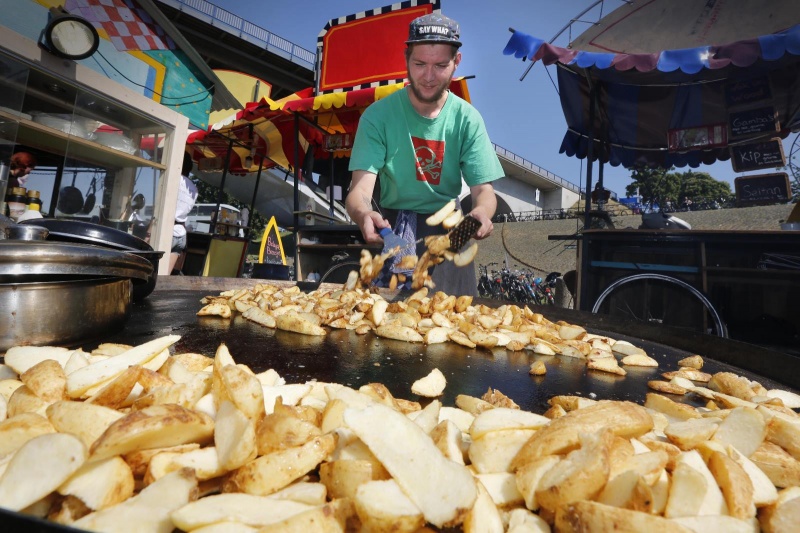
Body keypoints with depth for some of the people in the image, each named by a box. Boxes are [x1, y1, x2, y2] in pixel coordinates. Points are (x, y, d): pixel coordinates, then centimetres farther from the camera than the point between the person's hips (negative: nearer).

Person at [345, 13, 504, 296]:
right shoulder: (378, 115, -9)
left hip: (448, 233, 2)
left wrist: (481, 212, -32)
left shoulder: (467, 119, -2)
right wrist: (363, 214, -42)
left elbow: (483, 189, -7)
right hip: (391, 232, -1)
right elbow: (360, 189, -18)